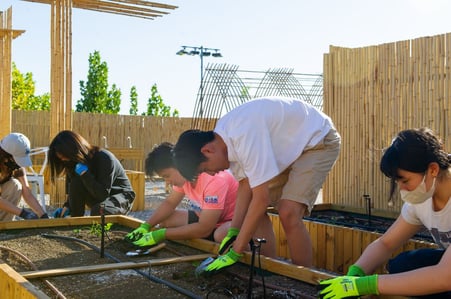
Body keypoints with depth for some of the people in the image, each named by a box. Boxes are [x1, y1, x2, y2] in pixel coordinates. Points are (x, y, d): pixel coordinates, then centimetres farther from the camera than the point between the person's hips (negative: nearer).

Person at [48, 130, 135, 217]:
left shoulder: (105, 158, -26)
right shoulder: (74, 163, -6)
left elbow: (103, 194, -30)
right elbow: (73, 190, 4)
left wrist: (84, 173, -33)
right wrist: (67, 206, -14)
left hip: (122, 196, -6)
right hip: (98, 198, 6)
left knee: (98, 211, -37)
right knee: (76, 183, -21)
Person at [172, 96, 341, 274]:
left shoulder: (244, 135, -35)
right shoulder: (226, 137, -7)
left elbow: (261, 199, -33)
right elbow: (245, 184, 0)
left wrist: (236, 252, -26)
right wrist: (233, 231, -8)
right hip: (291, 146, 9)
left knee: (288, 214, -23)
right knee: (256, 211, 3)